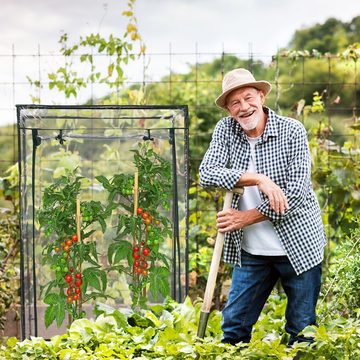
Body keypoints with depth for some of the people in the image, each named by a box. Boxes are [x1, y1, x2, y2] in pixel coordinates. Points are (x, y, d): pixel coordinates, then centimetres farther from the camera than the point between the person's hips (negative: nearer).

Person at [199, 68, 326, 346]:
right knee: (234, 326, 8)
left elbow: (296, 193, -17)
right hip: (251, 250, 3)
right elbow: (207, 173, -14)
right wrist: (259, 179, -24)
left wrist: (246, 218, -16)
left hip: (299, 244, -3)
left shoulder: (292, 131, -10)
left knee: (302, 330, 5)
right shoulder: (225, 130, -1)